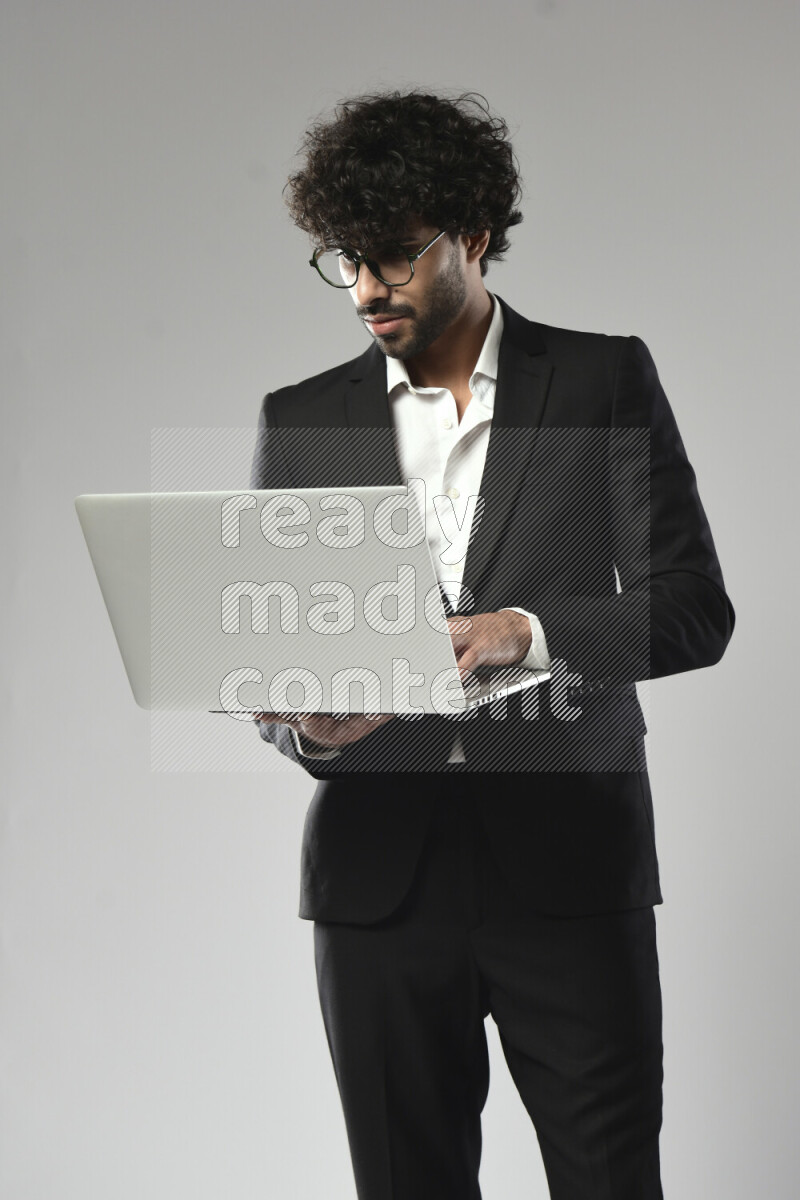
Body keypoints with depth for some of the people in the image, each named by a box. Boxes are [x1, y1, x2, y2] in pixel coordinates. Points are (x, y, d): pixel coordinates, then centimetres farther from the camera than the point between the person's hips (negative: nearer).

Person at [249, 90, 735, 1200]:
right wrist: (305, 724, -13)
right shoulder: (299, 421, 10)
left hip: (570, 865, -2)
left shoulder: (606, 381, 3)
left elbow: (695, 609, -2)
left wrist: (530, 629, -19)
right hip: (379, 874, 2)